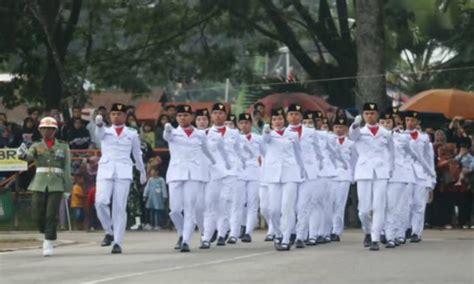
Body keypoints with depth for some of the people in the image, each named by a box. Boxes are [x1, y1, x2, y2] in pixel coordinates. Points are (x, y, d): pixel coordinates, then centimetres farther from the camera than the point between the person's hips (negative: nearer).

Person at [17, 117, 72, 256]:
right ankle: (48, 235, 26)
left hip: (56, 185, -2)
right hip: (40, 184, 2)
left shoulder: (63, 147, 7)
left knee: (51, 215, -11)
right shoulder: (37, 146, 9)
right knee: (37, 215, -2)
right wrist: (22, 154, -36)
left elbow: (67, 168, 4)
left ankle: (48, 244, -3)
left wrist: (68, 186, -2)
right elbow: (29, 156, -13)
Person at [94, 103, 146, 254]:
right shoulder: (105, 131, 13)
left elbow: (137, 154, 24)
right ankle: (109, 232, 3)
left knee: (119, 207, -6)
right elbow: (99, 133, -12)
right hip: (105, 171, 1)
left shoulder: (132, 134, 13)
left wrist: (142, 171, 30)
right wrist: (99, 123, -35)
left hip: (123, 172, -1)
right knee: (101, 202, -17)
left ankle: (118, 242, -4)